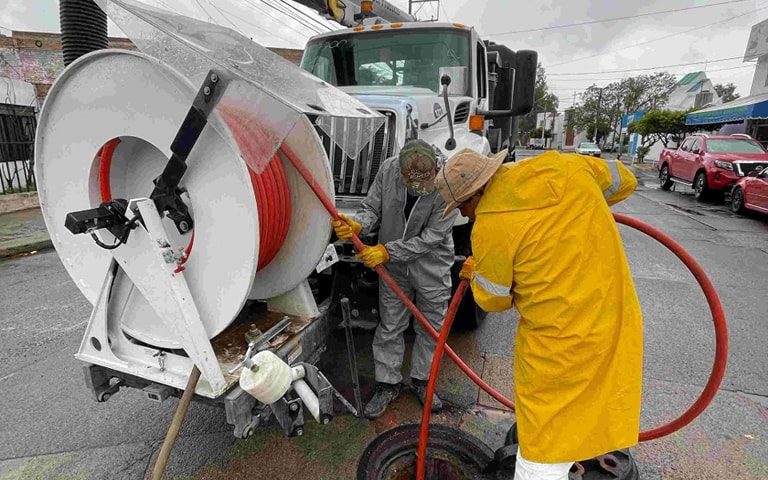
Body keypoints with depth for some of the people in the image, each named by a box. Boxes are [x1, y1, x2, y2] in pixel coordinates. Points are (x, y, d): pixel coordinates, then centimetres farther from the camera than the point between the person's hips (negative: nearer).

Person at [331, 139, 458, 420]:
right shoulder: (388, 169, -16)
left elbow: (432, 237, -22)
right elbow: (372, 210, -6)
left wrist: (387, 251, -24)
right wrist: (356, 225, -29)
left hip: (431, 267, -1)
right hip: (392, 264, 2)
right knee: (390, 328, 10)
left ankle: (421, 380, 37)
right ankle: (388, 385, 29)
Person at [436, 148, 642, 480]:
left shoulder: (489, 227, -19)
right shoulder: (564, 165, -3)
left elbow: (494, 300, -4)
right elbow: (624, 181, 17)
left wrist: (475, 275, 16)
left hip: (557, 344, -6)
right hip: (617, 325, 7)